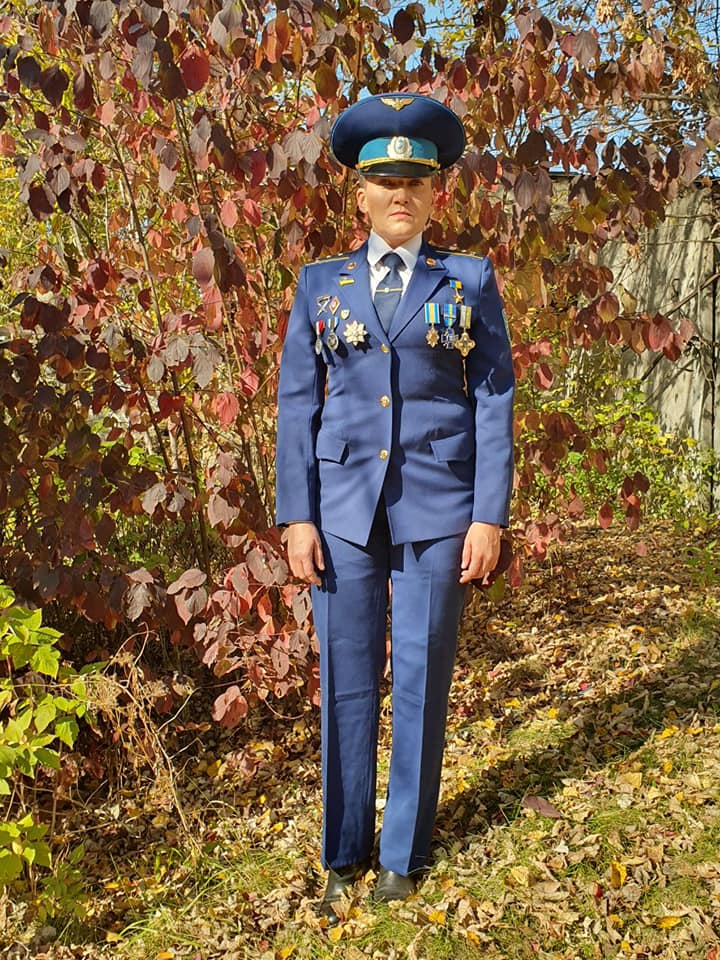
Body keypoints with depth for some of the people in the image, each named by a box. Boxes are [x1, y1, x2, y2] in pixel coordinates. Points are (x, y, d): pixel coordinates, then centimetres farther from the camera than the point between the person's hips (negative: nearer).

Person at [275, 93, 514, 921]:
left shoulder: (469, 281, 4)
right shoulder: (321, 284, 7)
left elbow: (493, 401, 1)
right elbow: (297, 403, 4)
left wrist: (489, 515, -6)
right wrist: (297, 517, -3)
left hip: (437, 506, -1)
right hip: (345, 505, 1)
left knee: (421, 679, 6)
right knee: (347, 680, 6)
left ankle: (403, 851, 23)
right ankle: (343, 850, 24)